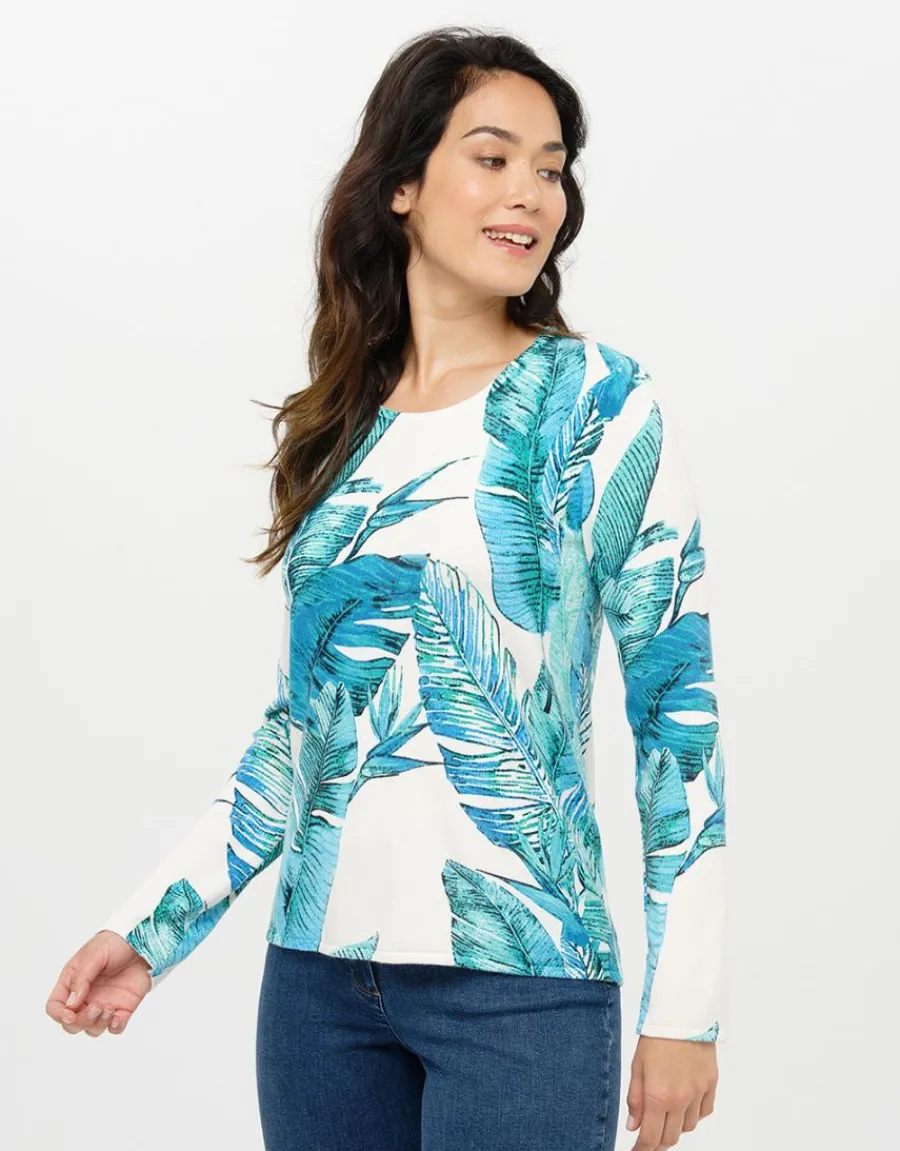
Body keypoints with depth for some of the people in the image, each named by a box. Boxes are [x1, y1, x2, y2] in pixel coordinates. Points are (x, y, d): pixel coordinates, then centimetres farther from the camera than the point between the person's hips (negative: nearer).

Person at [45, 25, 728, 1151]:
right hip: (318, 971, 4)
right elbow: (298, 723, 13)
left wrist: (684, 1005, -8)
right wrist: (151, 926, 9)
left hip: (519, 982, -4)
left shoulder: (596, 401, -3)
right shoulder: (339, 428, 8)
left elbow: (677, 710, -5)